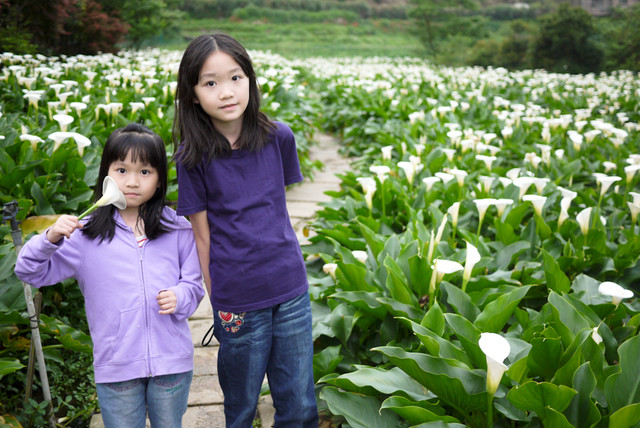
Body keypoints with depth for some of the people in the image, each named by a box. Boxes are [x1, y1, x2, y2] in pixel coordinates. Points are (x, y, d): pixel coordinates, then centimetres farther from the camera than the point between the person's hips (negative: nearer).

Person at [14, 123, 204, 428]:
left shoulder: (178, 230, -1)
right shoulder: (86, 235, -3)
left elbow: (194, 283, 4)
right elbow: (30, 272, 0)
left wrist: (179, 297, -17)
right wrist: (50, 238, -18)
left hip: (171, 363, 1)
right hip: (116, 367, 0)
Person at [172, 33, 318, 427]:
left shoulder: (279, 138, -4)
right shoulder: (193, 157, -10)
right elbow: (202, 234, -4)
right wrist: (216, 298, -3)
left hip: (290, 288, 2)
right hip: (237, 300, -2)